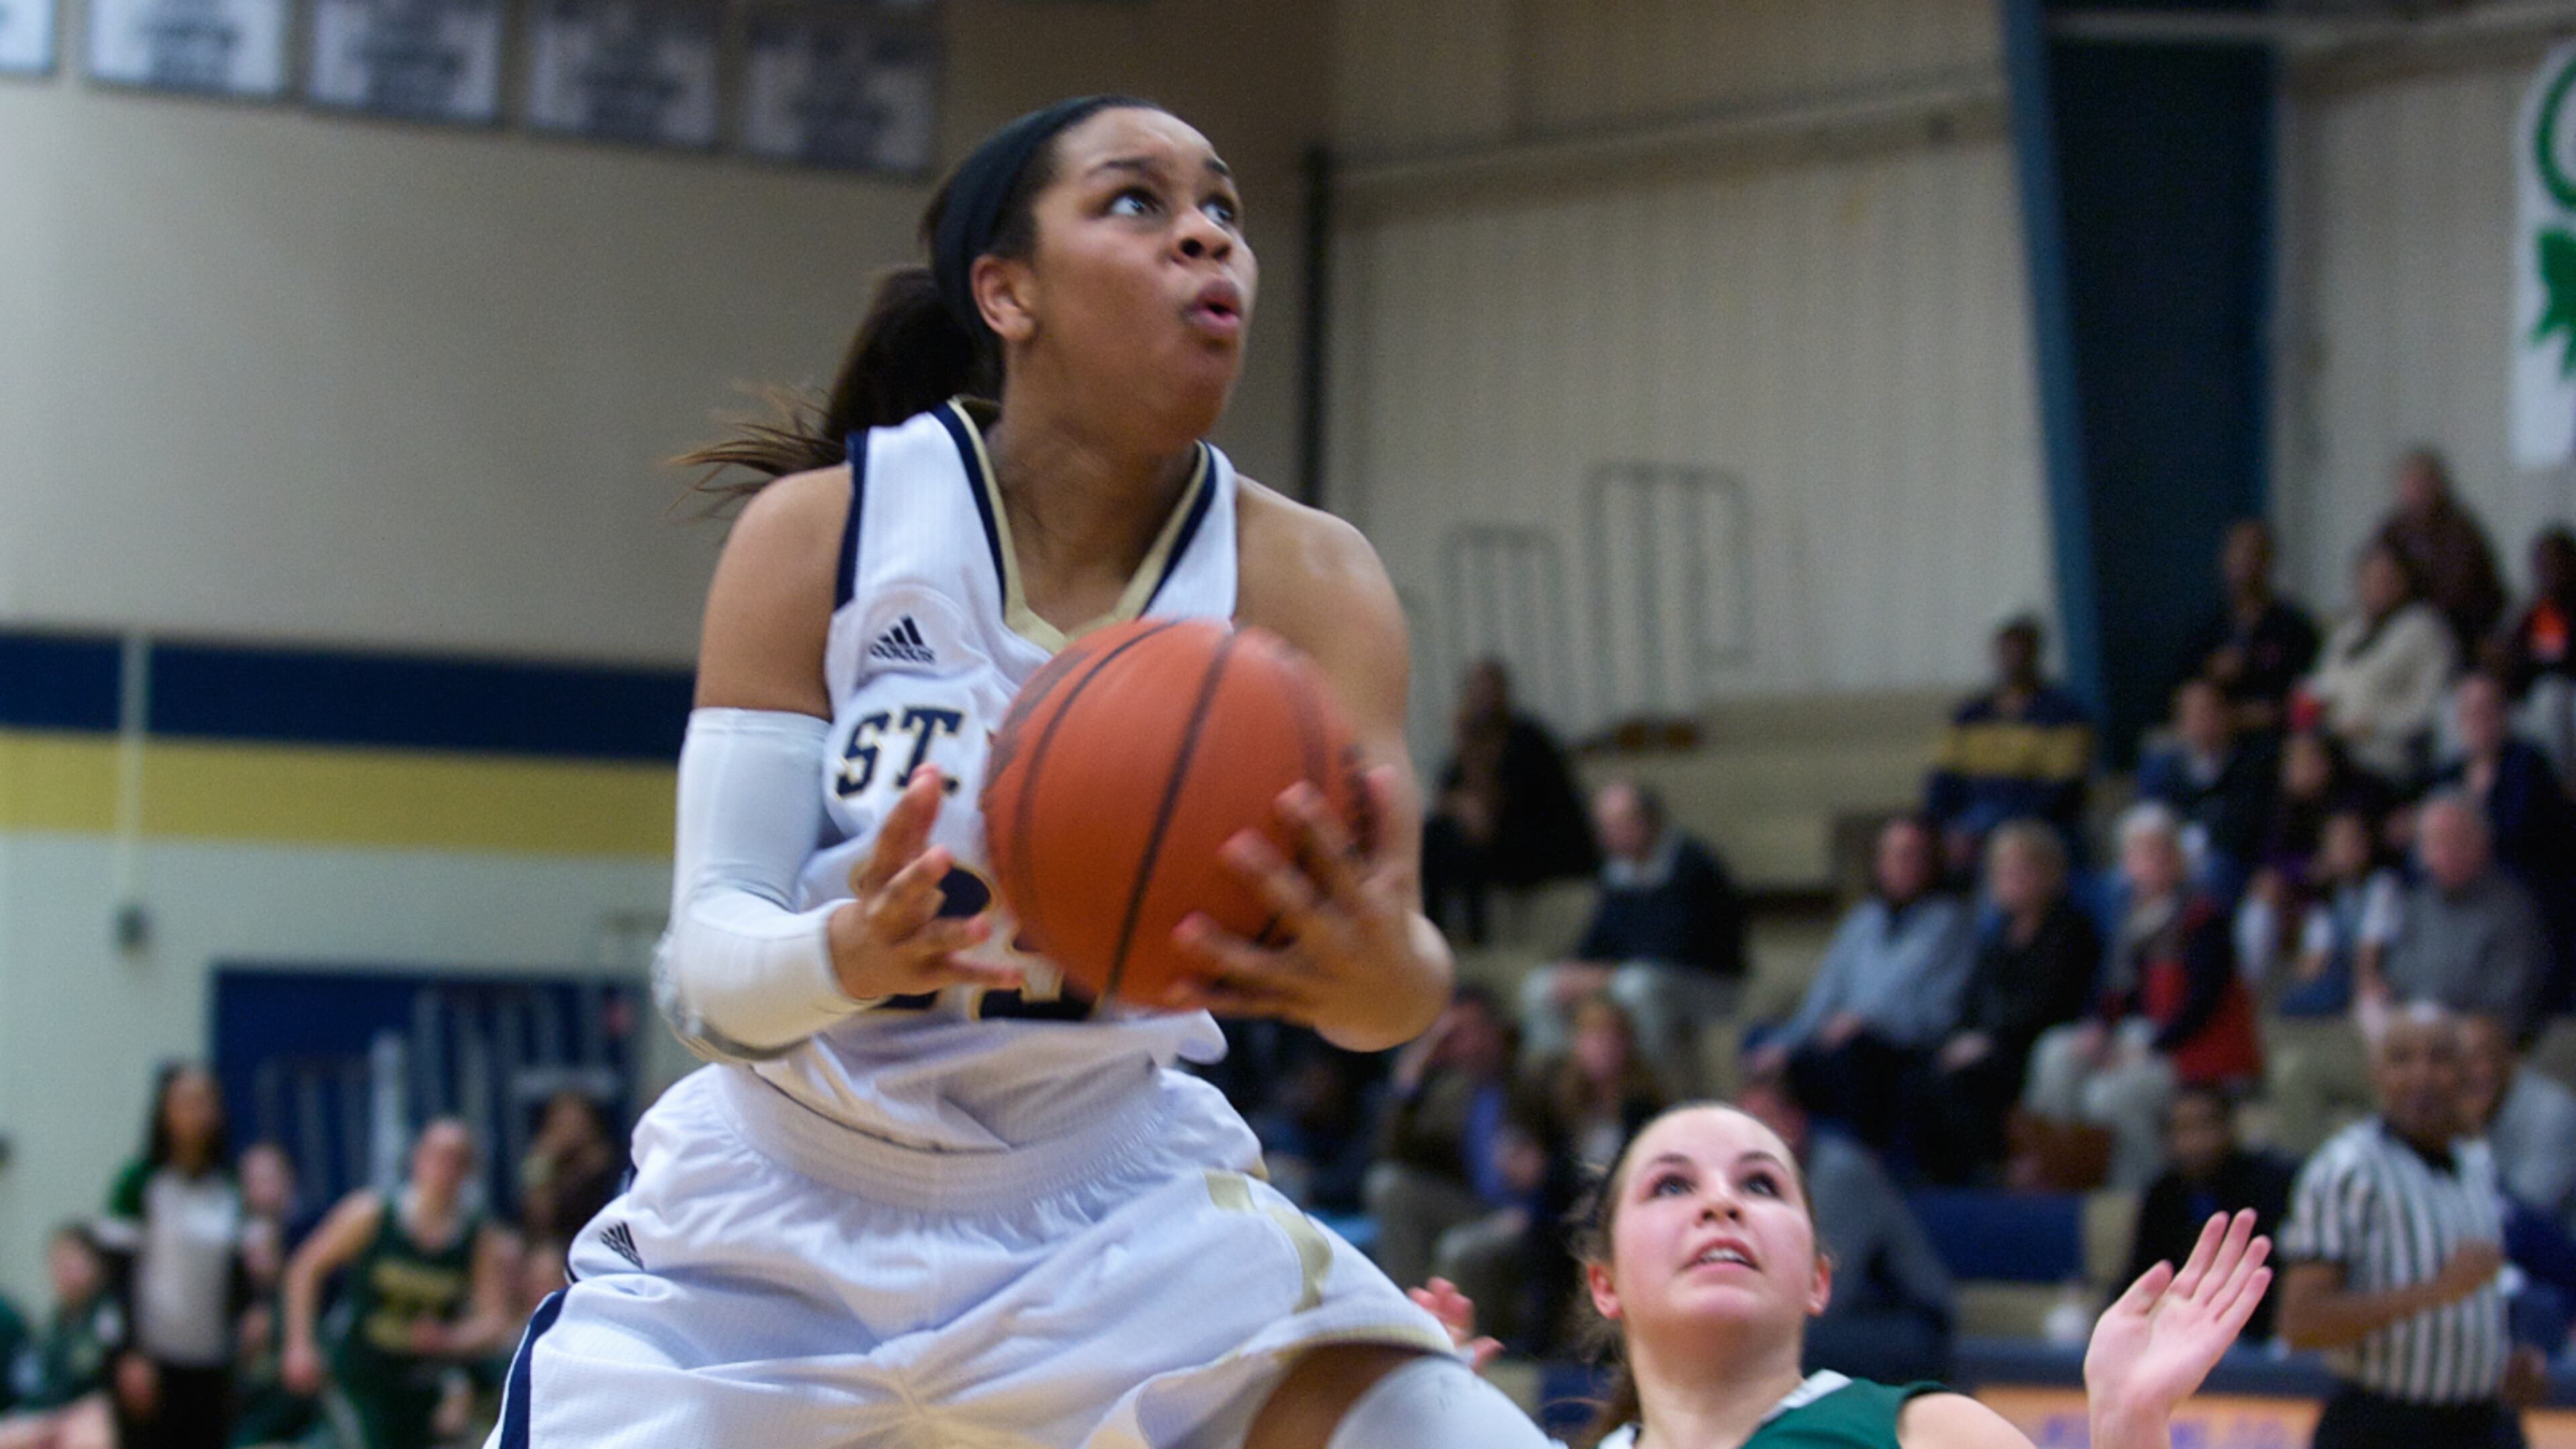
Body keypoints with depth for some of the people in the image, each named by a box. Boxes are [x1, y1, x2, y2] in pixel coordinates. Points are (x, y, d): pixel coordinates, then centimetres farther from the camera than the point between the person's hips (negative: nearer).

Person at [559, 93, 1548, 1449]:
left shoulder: (1305, 579, -10)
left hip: (1114, 1198, 1)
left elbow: (1394, 951, -22)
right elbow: (705, 963, -17)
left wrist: (1388, 979, -47)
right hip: (784, 1205, -1)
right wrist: (847, 957, -40)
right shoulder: (818, 530, -13)